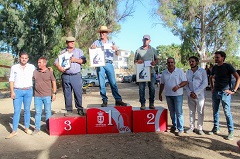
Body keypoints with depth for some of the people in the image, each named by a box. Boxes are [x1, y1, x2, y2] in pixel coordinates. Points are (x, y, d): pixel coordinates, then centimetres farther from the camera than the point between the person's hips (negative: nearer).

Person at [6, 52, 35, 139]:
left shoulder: (32, 67, 6)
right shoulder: (14, 67, 5)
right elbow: (11, 80, 4)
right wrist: (12, 91, -5)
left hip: (28, 91, 1)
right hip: (17, 91, 0)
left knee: (27, 110, 7)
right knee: (16, 111, -1)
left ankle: (27, 128, 18)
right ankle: (14, 131, 4)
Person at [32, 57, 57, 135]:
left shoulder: (50, 72, -1)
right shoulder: (35, 72, 7)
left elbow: (54, 83, 1)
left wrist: (54, 93, -3)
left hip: (47, 96, -2)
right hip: (37, 96, 3)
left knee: (48, 112, 6)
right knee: (37, 112, 8)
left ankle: (48, 127, 18)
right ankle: (37, 128, 17)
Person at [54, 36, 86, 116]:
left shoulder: (79, 51, 13)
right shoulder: (62, 52, 15)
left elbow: (84, 60, 3)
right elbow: (56, 61, 9)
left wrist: (75, 60, -9)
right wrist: (59, 67, -10)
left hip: (76, 75, -1)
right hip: (65, 76, 1)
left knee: (78, 93, -3)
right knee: (67, 94, 3)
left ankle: (80, 109, 8)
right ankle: (69, 110, 12)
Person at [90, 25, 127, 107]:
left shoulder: (111, 43, 15)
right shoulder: (96, 42, 13)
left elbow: (117, 54, 10)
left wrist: (116, 50, -14)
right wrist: (92, 48, -13)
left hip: (109, 64, 0)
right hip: (100, 64, 0)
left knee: (113, 83, -4)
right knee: (101, 84, -1)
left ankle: (118, 100, 0)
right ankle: (104, 101, 7)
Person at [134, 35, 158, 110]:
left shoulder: (153, 50, 14)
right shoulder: (138, 50, 10)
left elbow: (157, 59, 16)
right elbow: (135, 61, 12)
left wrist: (154, 62, -7)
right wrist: (137, 62, -11)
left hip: (151, 71, 1)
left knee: (152, 88, 2)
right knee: (141, 88, -2)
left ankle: (151, 104, 12)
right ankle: (142, 104, 5)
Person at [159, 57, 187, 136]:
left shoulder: (179, 71, -3)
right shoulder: (164, 73, 8)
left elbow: (185, 82, -6)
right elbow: (162, 84, 14)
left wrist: (178, 86, -23)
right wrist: (160, 94, 13)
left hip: (178, 95, -4)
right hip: (168, 95, 4)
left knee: (179, 112, -4)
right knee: (172, 112, 14)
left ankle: (180, 129, 4)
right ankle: (174, 125, 29)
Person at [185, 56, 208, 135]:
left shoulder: (202, 71, -1)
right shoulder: (188, 72, 11)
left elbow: (205, 83, -8)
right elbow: (186, 84, 9)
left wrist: (196, 92, -14)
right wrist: (190, 92, -7)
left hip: (200, 95, -3)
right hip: (190, 96, 4)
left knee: (200, 112, 3)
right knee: (191, 112, 10)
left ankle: (200, 128, 14)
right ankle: (192, 127, 21)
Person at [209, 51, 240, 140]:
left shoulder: (228, 66, -7)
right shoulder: (214, 68, 10)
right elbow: (211, 78, 27)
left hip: (225, 93, -6)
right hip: (215, 92, 6)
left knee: (227, 113, -4)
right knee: (215, 111, 11)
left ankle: (231, 132, 7)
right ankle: (216, 129, 24)